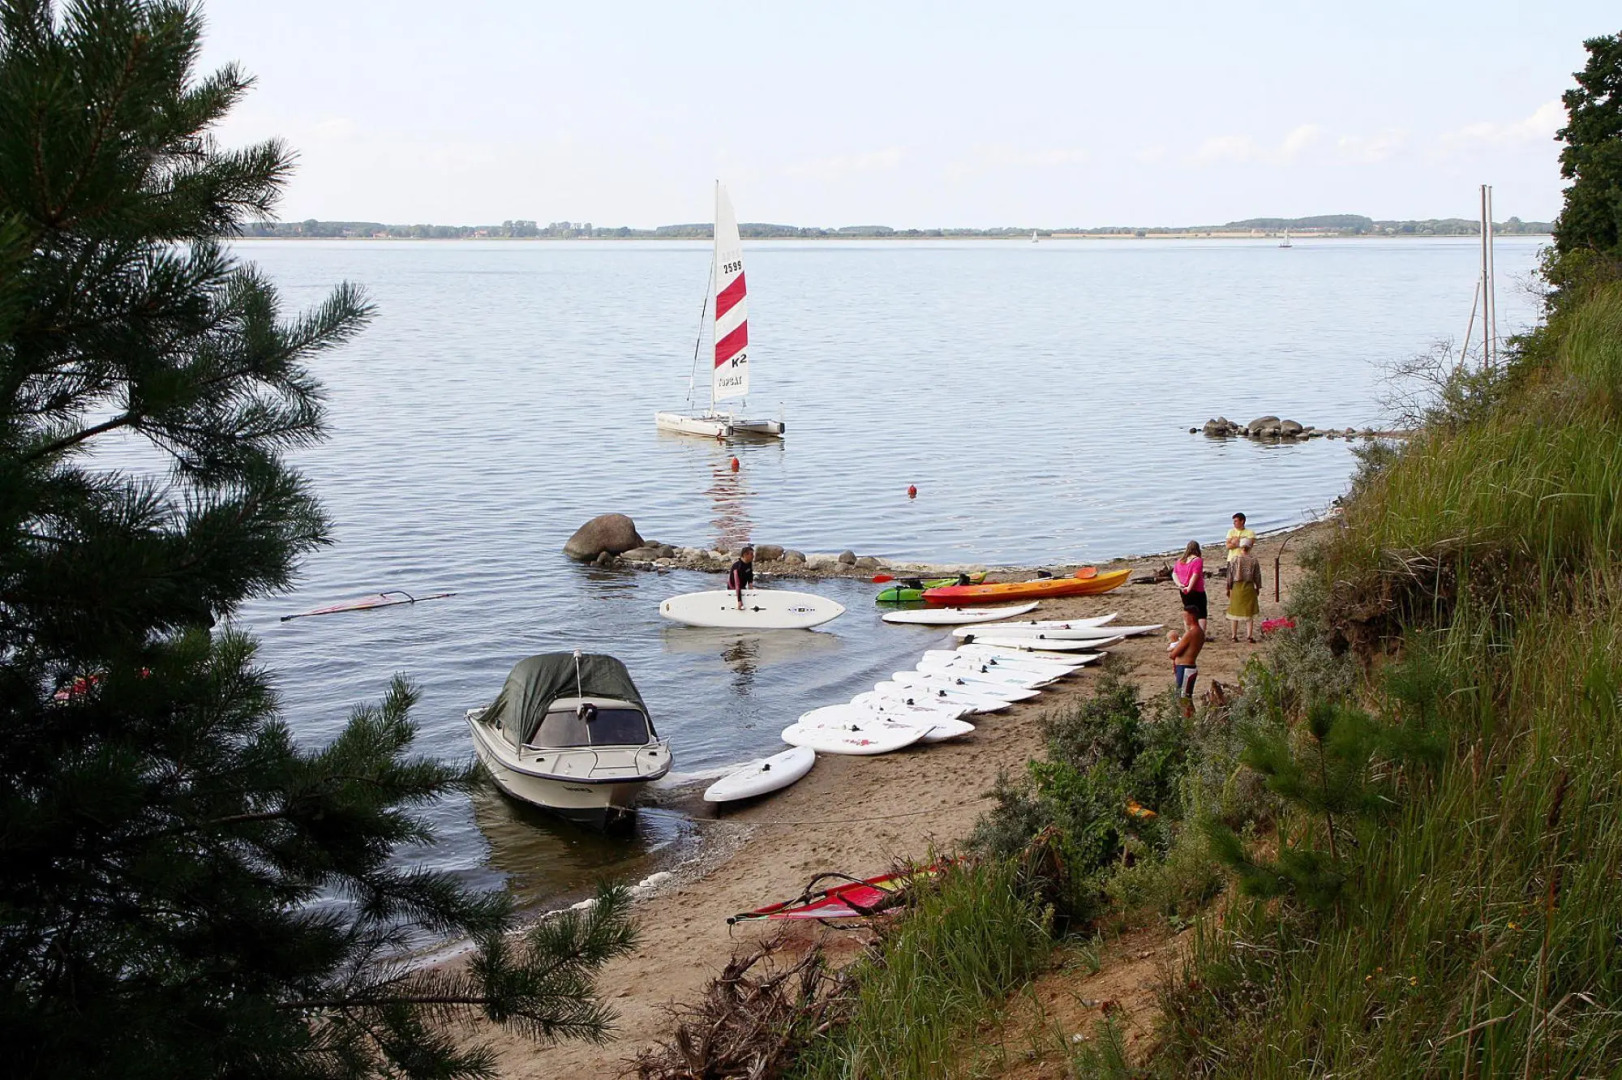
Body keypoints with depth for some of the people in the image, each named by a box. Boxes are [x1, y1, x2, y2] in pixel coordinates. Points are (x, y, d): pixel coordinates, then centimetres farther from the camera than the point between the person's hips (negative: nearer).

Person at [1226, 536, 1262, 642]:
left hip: (1236, 587, 0)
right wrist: (1258, 588, 16)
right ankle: (1249, 635, -2)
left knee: (1235, 612, 10)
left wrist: (1228, 588, 10)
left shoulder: (1234, 560, -4)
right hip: (1249, 587, 0)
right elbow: (1257, 576, 3)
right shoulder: (1254, 560, -3)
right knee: (1249, 613, 5)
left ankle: (1234, 635, 13)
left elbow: (1230, 575, -1)